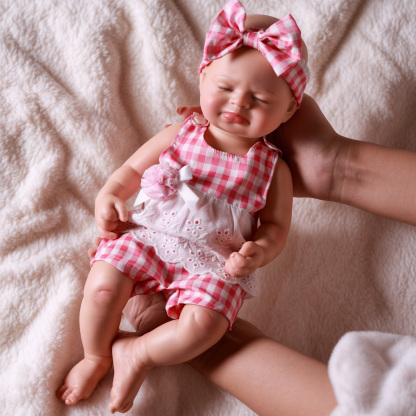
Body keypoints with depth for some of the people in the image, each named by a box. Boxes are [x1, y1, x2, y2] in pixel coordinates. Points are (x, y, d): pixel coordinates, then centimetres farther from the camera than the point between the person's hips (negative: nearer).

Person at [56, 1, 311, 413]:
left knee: (203, 324, -27)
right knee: (103, 284, -21)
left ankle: (136, 353, 2)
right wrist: (109, 195, -9)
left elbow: (275, 226, 3)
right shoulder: (180, 136, 2)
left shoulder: (272, 168, -1)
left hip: (214, 265, -1)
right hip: (148, 238, 1)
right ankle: (96, 357, 9)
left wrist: (258, 251, -19)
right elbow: (132, 169, 11)